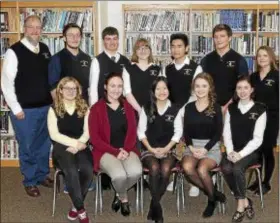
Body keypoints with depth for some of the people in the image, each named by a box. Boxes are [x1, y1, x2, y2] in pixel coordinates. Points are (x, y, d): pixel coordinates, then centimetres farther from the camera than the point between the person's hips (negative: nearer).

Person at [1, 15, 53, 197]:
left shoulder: (45, 49, 6)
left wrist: (53, 100, 8)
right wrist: (16, 108, -12)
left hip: (46, 107, 5)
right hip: (25, 109, -5)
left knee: (44, 144, 17)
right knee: (27, 147, 8)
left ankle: (43, 175, 37)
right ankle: (30, 181, 26)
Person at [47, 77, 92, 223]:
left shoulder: (84, 108, 10)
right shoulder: (54, 109, 4)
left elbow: (87, 133, 4)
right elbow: (54, 134, -4)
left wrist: (77, 145, -13)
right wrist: (74, 142, -14)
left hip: (81, 146, 2)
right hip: (62, 147, -2)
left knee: (88, 170, -28)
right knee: (71, 171, -31)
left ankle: (76, 205, -7)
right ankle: (81, 209, -15)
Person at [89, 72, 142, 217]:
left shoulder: (127, 107, 12)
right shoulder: (96, 108, -2)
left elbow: (132, 132, 7)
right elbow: (94, 138, -7)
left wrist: (126, 149, -13)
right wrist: (116, 152, -15)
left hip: (127, 150, 3)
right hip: (105, 152, -3)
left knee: (136, 172, -27)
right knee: (120, 175, -31)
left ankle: (119, 194, 7)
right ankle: (124, 198, 7)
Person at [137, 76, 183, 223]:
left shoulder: (175, 109, 7)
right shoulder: (146, 108, 8)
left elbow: (178, 132, 3)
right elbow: (141, 131, 4)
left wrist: (166, 148, -10)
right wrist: (151, 148, -9)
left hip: (169, 149, 0)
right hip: (149, 149, 0)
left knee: (165, 169, -30)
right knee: (154, 168, -31)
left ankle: (153, 206, -13)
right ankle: (157, 207, -19)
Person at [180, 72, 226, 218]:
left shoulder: (216, 107, 1)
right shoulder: (188, 107, 9)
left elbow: (218, 133, -4)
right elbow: (186, 131, 7)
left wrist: (205, 149, -16)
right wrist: (191, 147, -10)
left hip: (212, 147, -2)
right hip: (192, 146, 3)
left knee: (202, 169, -33)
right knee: (187, 167, -30)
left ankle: (212, 199, -3)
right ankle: (213, 193, -8)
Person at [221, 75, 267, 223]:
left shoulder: (260, 110, -3)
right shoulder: (231, 108, 10)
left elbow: (257, 139, -9)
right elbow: (226, 133, 5)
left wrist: (241, 154, -19)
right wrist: (230, 151, -12)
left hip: (250, 151, -3)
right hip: (233, 150, 3)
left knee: (237, 169, -31)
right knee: (226, 169, -26)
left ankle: (240, 204, -10)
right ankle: (245, 201, -9)